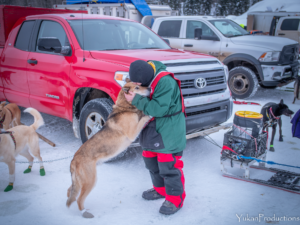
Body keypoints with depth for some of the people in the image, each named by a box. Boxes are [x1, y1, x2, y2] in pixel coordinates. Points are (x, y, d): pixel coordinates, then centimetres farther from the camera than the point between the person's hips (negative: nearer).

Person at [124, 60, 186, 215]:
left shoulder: (165, 82, -27)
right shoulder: (145, 80, -1)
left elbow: (159, 109, -31)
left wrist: (137, 100, -27)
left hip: (168, 132, -9)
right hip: (152, 129, 9)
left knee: (168, 165, -3)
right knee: (151, 162, 19)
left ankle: (175, 199, 14)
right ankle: (160, 190, 39)